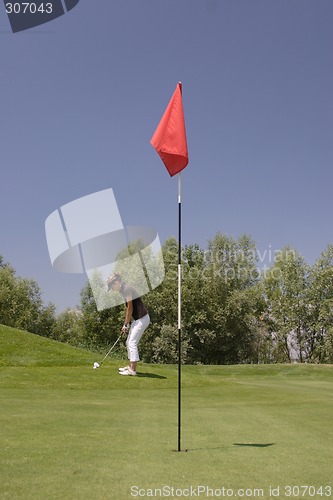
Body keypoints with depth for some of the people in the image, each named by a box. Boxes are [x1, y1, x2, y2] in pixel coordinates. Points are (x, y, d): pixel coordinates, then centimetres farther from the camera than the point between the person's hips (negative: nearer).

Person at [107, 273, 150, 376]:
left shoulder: (127, 289, -16)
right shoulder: (124, 290, 14)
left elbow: (130, 308, -15)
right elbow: (128, 309, 16)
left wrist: (126, 324, -7)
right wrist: (126, 324, 13)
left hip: (142, 319, -10)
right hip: (138, 319, 10)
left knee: (132, 343, -10)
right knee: (129, 342, 16)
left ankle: (133, 370, -8)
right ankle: (130, 366, 25)